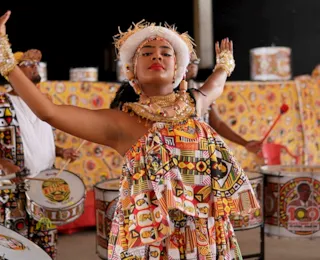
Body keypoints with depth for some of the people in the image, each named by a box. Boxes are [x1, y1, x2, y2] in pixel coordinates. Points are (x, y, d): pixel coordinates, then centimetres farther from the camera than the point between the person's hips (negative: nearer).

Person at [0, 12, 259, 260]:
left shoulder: (193, 105, 4)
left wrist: (225, 62, 45)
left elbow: (215, 87, 29)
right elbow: (48, 111, -18)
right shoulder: (121, 122, -10)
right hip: (148, 239, -4)